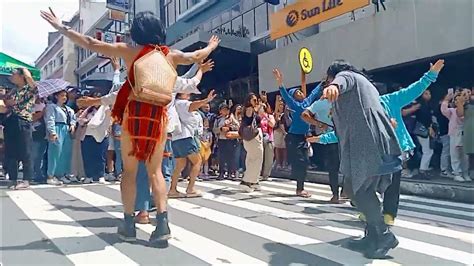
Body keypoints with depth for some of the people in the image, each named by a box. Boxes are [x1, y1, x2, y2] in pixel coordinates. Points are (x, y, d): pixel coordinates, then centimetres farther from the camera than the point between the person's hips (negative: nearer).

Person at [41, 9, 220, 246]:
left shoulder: (130, 50, 3)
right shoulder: (171, 55, 9)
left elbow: (91, 44, 6)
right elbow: (196, 57, 26)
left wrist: (61, 28, 17)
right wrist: (211, 47, 45)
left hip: (134, 114, -2)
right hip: (158, 116, 2)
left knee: (129, 171, 8)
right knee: (155, 171, 8)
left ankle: (128, 225, 13)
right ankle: (162, 223, -3)